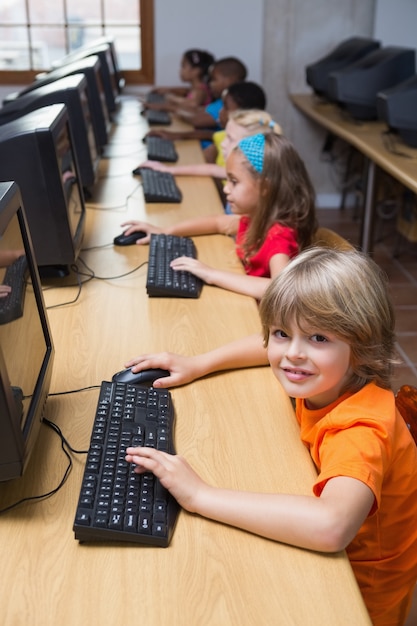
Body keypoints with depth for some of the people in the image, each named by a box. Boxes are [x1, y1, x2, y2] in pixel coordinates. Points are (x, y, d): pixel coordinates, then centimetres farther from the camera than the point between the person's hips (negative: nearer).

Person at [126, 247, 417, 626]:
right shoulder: (331, 377, -13)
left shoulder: (362, 429, -35)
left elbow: (330, 525, -52)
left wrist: (199, 494, -45)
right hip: (323, 554, 6)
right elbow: (271, 343, 7)